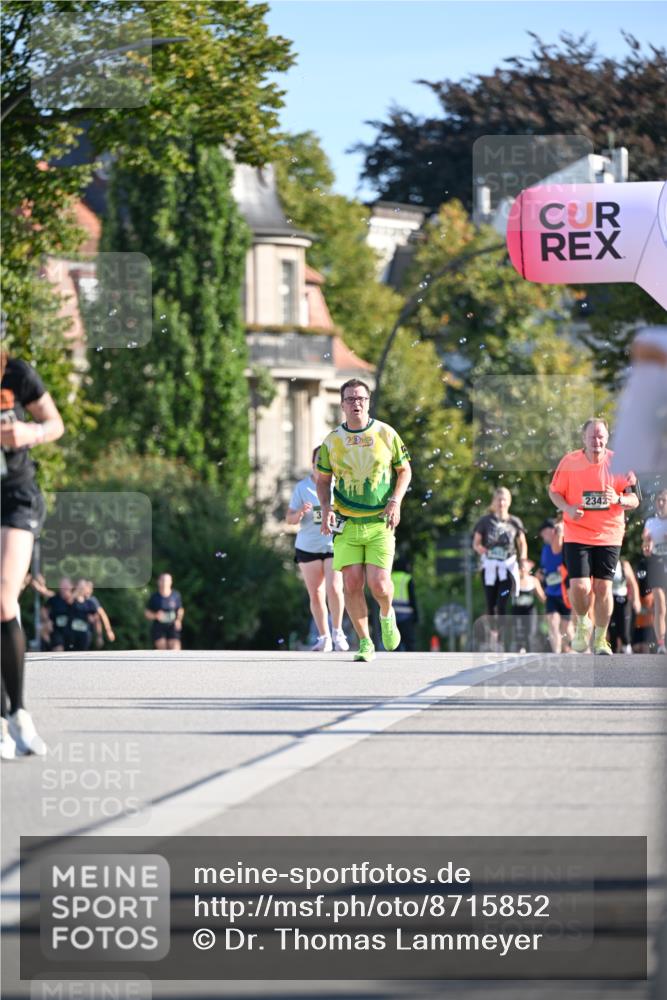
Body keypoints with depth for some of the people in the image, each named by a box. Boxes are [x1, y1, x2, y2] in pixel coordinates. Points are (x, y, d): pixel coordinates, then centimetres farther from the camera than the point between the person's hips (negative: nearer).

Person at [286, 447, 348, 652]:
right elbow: (289, 518, 4)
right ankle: (324, 638, 17)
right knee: (315, 595, 4)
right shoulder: (302, 487, 3)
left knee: (334, 589, -18)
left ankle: (338, 631, 0)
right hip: (308, 547, 2)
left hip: (335, 545, -2)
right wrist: (300, 514, -17)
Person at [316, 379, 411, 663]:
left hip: (380, 523, -1)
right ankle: (365, 643, 8)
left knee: (378, 584, -12)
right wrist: (326, 509, -5)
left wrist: (395, 501, -6)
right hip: (346, 524, 1)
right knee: (352, 584, -6)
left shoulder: (386, 434, 0)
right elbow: (323, 480, 13)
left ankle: (387, 615, 23)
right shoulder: (332, 441, 3)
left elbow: (404, 470, 9)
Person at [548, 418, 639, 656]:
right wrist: (567, 508, -14)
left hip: (609, 536, 1)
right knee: (580, 586, -12)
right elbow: (554, 491, 7)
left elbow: (634, 500, 2)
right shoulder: (569, 462, -3)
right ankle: (582, 623, 20)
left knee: (603, 587, 0)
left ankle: (600, 639, 17)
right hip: (576, 535, -1)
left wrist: (618, 500, -21)